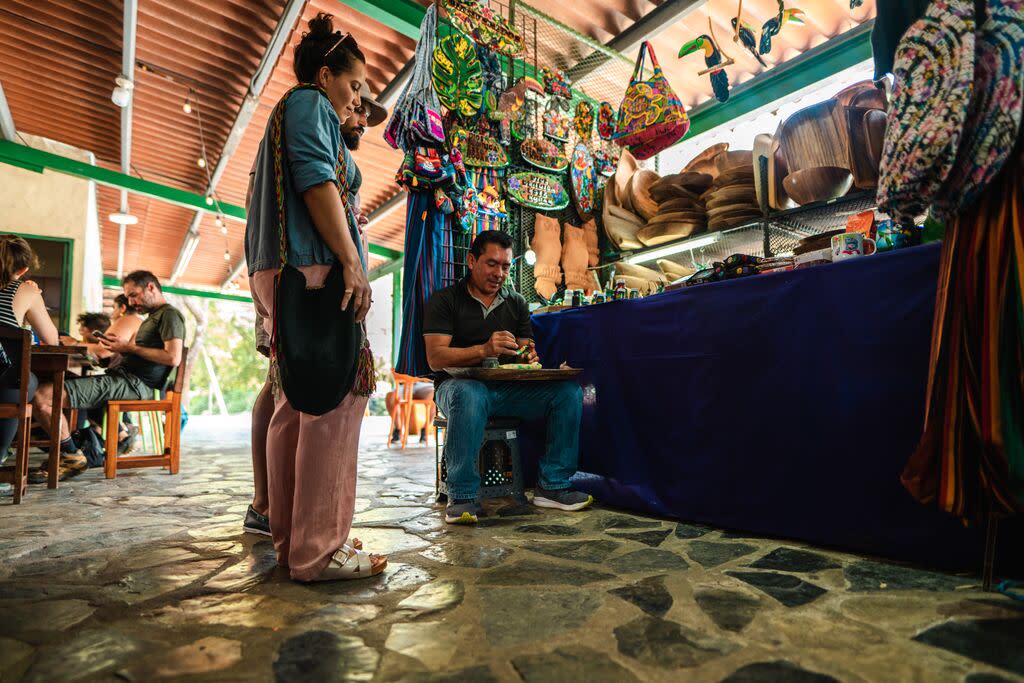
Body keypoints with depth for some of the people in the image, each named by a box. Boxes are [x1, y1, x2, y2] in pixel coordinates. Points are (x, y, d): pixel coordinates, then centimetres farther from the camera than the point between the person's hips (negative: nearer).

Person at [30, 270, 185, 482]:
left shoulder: (170, 314, -7)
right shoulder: (152, 317, 26)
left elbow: (173, 358, -21)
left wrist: (130, 347, -11)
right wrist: (121, 346, 4)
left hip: (135, 383, -11)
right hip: (124, 376, 11)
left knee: (42, 396, -17)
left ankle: (72, 458, -2)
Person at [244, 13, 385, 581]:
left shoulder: (287, 115, 32)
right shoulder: (310, 103, 3)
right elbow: (316, 179, -14)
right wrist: (352, 262, -20)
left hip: (278, 273, 11)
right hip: (313, 268, -10)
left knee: (295, 405, 8)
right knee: (334, 404, -12)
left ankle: (292, 537, 15)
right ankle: (319, 550, -8)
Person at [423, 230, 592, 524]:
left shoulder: (516, 302, 15)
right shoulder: (445, 300, 1)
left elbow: (526, 350, 11)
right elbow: (435, 358, -11)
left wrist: (530, 358, -15)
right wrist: (484, 350, -27)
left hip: (507, 388, 5)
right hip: (460, 384, -4)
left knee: (569, 391, -17)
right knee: (470, 395, -41)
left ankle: (552, 487, -9)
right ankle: (462, 496, -24)